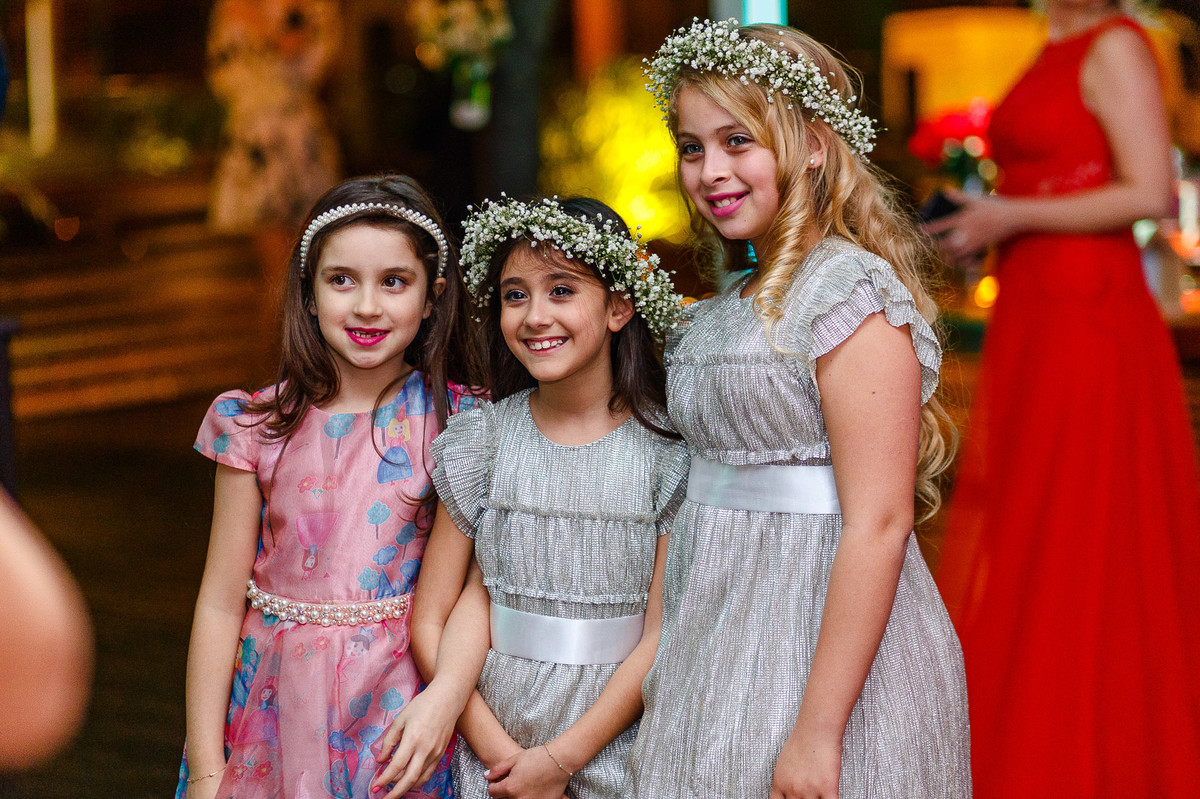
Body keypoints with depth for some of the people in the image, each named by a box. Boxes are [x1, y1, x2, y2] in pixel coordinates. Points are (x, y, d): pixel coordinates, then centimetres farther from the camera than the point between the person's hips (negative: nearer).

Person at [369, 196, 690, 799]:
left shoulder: (669, 448, -8)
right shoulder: (484, 439, -2)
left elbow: (666, 632, -11)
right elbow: (431, 619, -3)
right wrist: (471, 723, -13)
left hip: (618, 746, -2)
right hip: (493, 746, 2)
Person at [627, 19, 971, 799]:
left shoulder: (851, 292, -14)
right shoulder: (731, 308, 13)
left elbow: (878, 524, -20)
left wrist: (819, 729, -23)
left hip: (822, 639, -8)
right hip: (724, 642, 8)